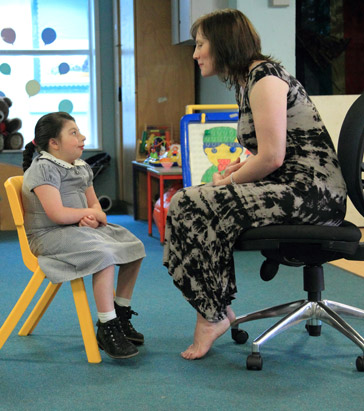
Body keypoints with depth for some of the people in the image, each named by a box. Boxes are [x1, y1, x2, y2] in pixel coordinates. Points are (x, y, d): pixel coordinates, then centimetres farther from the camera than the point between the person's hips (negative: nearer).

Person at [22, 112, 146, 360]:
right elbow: (57, 214, -22)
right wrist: (88, 213, -6)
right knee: (104, 255, -32)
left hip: (80, 228, 9)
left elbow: (94, 204, 17)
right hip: (50, 235, -9)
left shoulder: (82, 168, 15)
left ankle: (121, 315, 12)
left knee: (134, 247, 0)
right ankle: (106, 329, -26)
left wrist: (94, 216, -9)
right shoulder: (43, 169, -13)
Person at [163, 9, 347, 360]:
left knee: (192, 206, -15)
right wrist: (236, 168, 2)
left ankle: (213, 315, 0)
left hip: (312, 193, -10)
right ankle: (217, 310, 7)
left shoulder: (264, 76, -13)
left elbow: (272, 157, -19)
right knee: (191, 202, 6)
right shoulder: (246, 81, 18)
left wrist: (229, 181, -4)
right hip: (291, 189, 10)